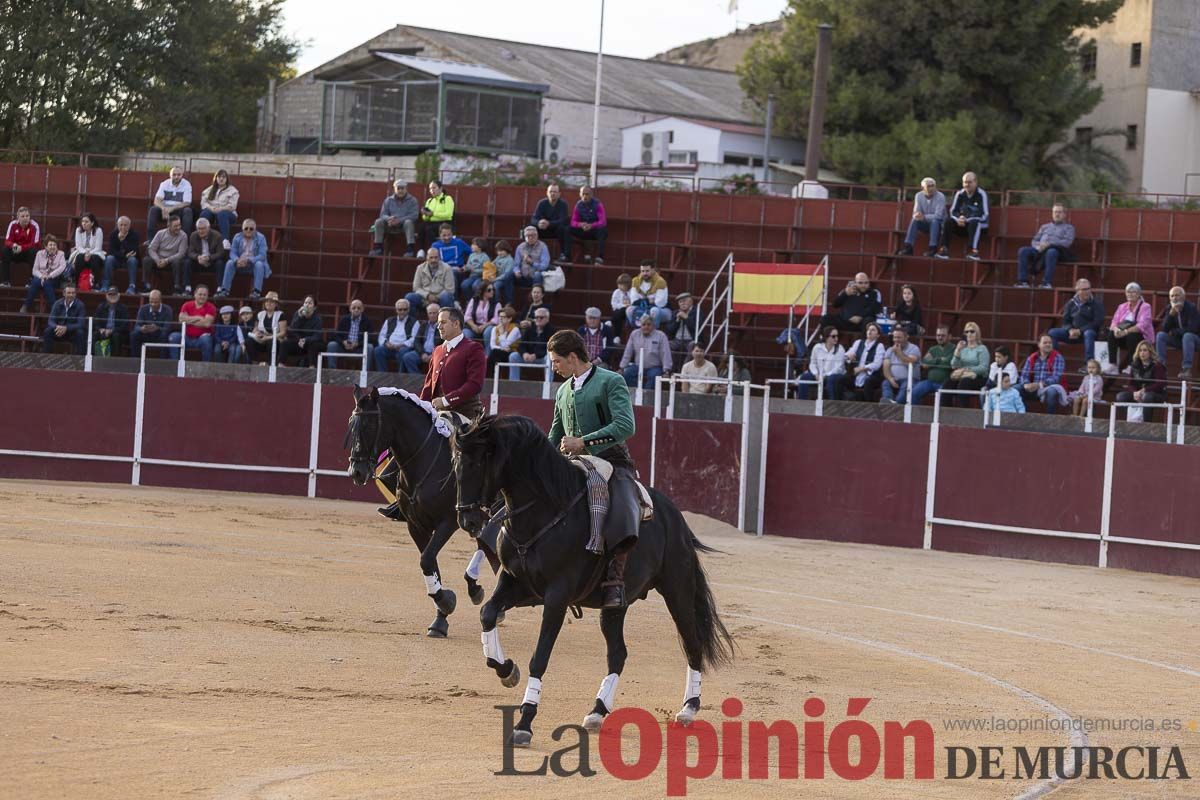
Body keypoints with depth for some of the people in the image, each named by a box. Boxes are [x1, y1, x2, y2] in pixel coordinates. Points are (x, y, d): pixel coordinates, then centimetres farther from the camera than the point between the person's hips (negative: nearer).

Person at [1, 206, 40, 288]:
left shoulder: (34, 226, -16)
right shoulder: (13, 224, -8)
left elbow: (35, 244, -21)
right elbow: (7, 241, -10)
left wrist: (22, 247, -34)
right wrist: (13, 245, -35)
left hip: (29, 251, -3)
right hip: (16, 252, 3)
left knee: (34, 251, -35)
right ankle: (5, 281, -22)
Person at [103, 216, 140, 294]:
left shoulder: (134, 234, -10)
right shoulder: (113, 234, -5)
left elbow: (133, 251, -22)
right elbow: (111, 251, -11)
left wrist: (122, 239, -29)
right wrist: (125, 255, -23)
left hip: (129, 259, -1)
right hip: (116, 259, 1)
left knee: (132, 260, -33)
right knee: (109, 258, -28)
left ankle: (132, 287, -39)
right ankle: (105, 285, -31)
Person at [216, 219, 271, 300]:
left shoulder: (261, 238, -8)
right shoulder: (237, 238, 3)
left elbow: (262, 256, -17)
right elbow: (232, 253, -3)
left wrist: (248, 260, -33)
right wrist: (237, 260, -28)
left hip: (253, 263, -3)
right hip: (240, 264, 3)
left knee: (259, 264, -34)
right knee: (229, 263, -23)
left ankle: (257, 292, -36)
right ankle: (224, 290, -24)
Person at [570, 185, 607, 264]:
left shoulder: (597, 204, -15)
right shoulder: (578, 205, -2)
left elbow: (603, 222, -25)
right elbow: (573, 222, -6)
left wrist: (591, 225, -45)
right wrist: (581, 225, -31)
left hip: (597, 229, -4)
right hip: (585, 232, 4)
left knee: (601, 230, -39)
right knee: (570, 230, -21)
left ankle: (599, 258, -44)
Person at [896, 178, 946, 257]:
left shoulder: (940, 197, -16)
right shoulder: (918, 196, -3)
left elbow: (938, 216, -24)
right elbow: (915, 213, -5)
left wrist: (924, 217, -37)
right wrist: (917, 216, -31)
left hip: (938, 224, -3)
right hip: (925, 224, 3)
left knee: (934, 221, -36)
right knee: (914, 221, -25)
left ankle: (933, 248, -40)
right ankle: (908, 247, -31)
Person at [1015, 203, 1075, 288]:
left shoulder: (1068, 227, 18)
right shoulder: (1045, 227, 32)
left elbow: (1067, 242, 0)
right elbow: (1034, 241, 24)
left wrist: (1049, 244, -12)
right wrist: (1038, 246, -3)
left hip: (1056, 249, -4)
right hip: (1040, 249, 5)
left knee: (1051, 252, -42)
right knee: (1023, 251, -24)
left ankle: (1047, 283, -46)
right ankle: (1023, 281, -29)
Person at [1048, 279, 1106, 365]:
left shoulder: (1096, 303, -2)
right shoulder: (1071, 303, 10)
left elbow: (1098, 322, -11)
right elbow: (1065, 321, 10)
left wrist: (1080, 331, -18)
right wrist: (1070, 330, -14)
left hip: (1089, 331, -4)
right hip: (1073, 332, 4)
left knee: (1088, 334, -40)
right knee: (1052, 333, -16)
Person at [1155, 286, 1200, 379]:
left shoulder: (1191, 307, -16)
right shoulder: (1170, 308, -1)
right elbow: (1165, 328, -9)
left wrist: (1175, 332, -13)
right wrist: (1171, 314, -25)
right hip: (1178, 339, 5)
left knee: (1187, 336, -38)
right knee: (1160, 335, -18)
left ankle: (1187, 369, -42)